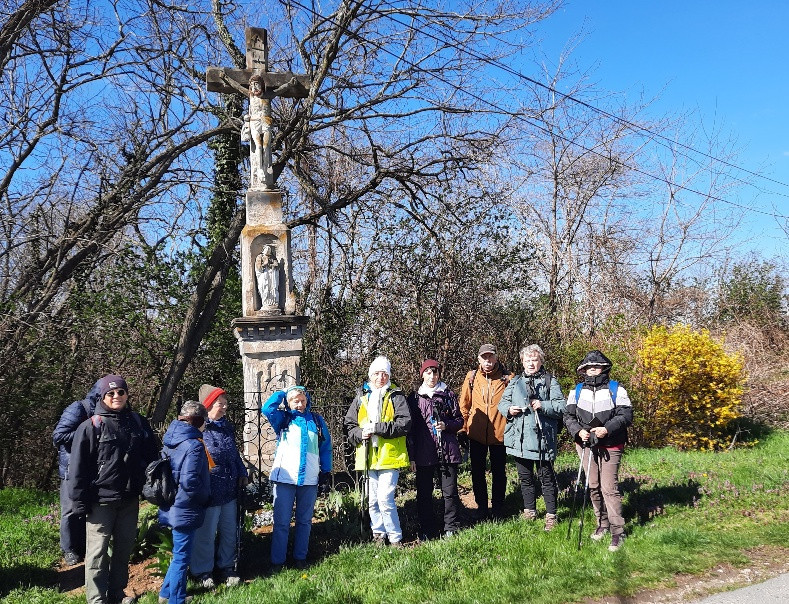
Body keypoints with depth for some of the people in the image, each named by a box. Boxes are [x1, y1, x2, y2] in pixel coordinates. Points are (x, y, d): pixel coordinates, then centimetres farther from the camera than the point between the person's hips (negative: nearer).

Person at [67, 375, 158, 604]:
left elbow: (152, 456, 13)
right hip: (101, 500, -4)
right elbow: (78, 466, -6)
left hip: (130, 499, 4)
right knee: (98, 550, 1)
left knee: (124, 547, 14)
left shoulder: (138, 423, 6)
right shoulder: (92, 426, -7)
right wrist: (79, 500, -9)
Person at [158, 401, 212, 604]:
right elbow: (189, 482, -26)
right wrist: (205, 498, -11)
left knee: (180, 554, 24)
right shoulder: (194, 445, -22)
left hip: (172, 506, 9)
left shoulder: (171, 440, 4)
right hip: (186, 509, -9)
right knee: (181, 557, 4)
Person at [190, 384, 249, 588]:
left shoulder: (227, 427, 11)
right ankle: (203, 572, 24)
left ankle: (227, 567, 32)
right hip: (208, 492, -7)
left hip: (230, 491, 7)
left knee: (229, 532, 16)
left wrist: (242, 473, 17)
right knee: (206, 535, 7)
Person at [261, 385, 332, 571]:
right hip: (284, 477, -2)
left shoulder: (316, 420, 10)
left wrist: (326, 470, 11)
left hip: (309, 479, 2)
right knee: (281, 522, 0)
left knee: (304, 521, 12)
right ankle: (277, 561, 9)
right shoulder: (283, 419, 5)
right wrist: (283, 393, 0)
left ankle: (300, 558, 24)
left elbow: (326, 445, 15)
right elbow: (267, 408, -13)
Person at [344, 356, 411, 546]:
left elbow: (405, 423, -12)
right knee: (372, 501, 12)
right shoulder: (361, 397, 12)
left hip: (389, 456, -4)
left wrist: (377, 428, -17)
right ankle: (378, 534, 29)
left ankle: (395, 538, 4)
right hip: (368, 457, 4)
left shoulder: (396, 396, 0)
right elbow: (348, 425, 12)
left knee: (385, 499, -10)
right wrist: (360, 434, -9)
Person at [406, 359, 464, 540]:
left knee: (450, 492, 2)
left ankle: (451, 529, 15)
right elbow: (410, 428, 6)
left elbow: (459, 420, 11)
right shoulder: (414, 398, 6)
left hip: (447, 451, 0)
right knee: (424, 494, 6)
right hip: (424, 454, 0)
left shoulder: (448, 394, 6)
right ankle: (427, 531, 18)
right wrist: (411, 457, 2)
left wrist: (446, 425, -10)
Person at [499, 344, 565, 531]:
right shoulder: (514, 382, 14)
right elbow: (502, 403, 15)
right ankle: (529, 510, 29)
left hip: (542, 438, -4)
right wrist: (508, 409, -7)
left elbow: (561, 407, -5)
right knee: (525, 477, 15)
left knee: (546, 477, 1)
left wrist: (543, 406, -20)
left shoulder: (550, 382, 2)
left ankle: (551, 515, 11)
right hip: (519, 438, 4)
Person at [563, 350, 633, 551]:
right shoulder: (577, 391, 8)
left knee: (609, 487, -9)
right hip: (586, 444, 4)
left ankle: (617, 531, -1)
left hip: (610, 446, -3)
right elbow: (568, 416, 6)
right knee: (593, 487, 10)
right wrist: (578, 431, -13)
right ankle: (602, 524, 26)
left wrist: (607, 429, -20)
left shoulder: (616, 389, 0)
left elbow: (626, 415, -7)